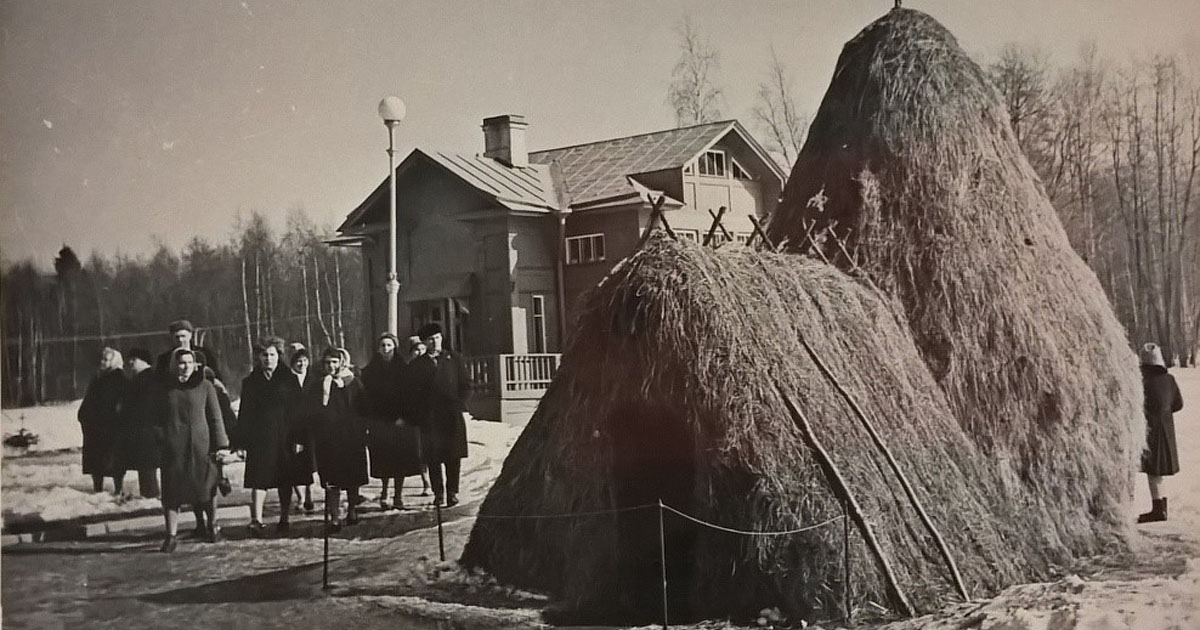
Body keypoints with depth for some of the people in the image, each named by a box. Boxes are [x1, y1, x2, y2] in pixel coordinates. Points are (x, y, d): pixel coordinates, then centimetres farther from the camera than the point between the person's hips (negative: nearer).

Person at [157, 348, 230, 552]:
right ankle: (171, 536, 4)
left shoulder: (205, 386, 2)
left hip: (200, 444, -1)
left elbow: (215, 417, 2)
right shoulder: (166, 388, 7)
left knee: (206, 487, 6)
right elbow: (159, 417, 15)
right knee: (171, 491, -1)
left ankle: (212, 526, 28)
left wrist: (221, 445, -3)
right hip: (173, 446, 1)